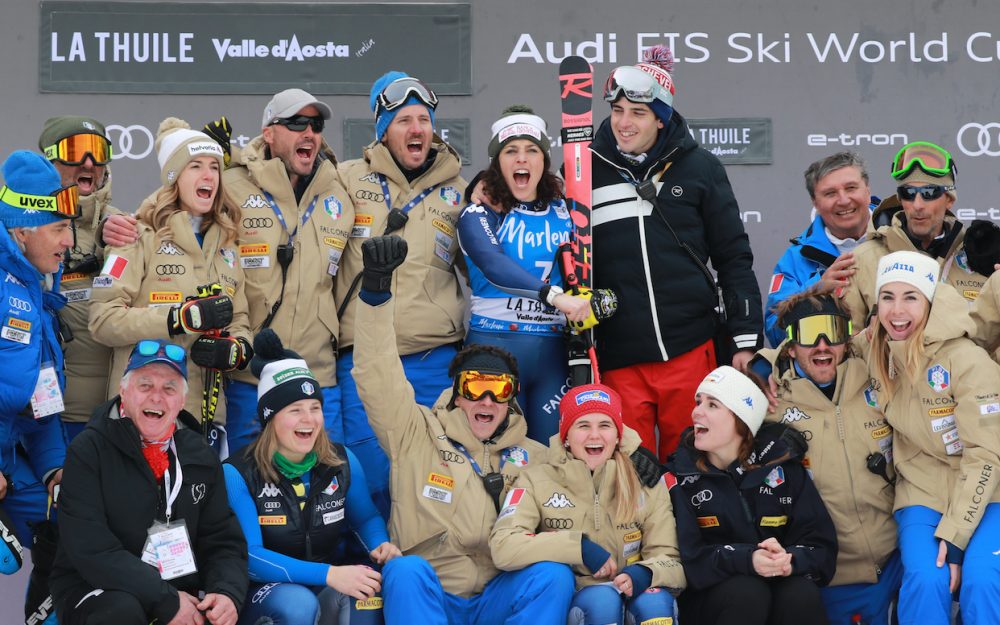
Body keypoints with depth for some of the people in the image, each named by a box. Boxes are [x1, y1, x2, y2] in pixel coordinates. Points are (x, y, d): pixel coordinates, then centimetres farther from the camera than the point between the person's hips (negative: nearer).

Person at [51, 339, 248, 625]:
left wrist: (227, 593, -15)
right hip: (95, 591, -3)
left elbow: (224, 541, 9)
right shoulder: (88, 451, -7)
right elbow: (91, 549, -16)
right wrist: (167, 601, -22)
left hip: (181, 591, 3)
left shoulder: (201, 457, 9)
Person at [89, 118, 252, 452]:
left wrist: (234, 350, -4)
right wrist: (183, 318, -19)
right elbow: (103, 318, -11)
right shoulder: (142, 236, -3)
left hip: (207, 411, 6)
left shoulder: (224, 246, 18)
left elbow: (240, 323, 20)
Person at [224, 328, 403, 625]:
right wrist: (327, 574, -30)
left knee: (364, 591, -31)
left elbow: (366, 518, 17)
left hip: (328, 588, 3)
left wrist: (381, 544, -10)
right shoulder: (238, 474, -12)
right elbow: (248, 556, -19)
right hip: (265, 590, -3)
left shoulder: (342, 462, 0)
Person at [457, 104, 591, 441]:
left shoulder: (564, 212, 11)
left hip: (554, 350, 3)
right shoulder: (479, 215, -1)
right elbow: (494, 266, -21)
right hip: (494, 347, -3)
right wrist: (554, 295, -34)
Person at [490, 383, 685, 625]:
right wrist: (580, 547, -21)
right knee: (603, 598, -32)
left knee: (655, 598, -30)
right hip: (566, 603, -2)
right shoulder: (538, 479, -3)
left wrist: (643, 574, -25)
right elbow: (502, 548, -17)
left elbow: (670, 558, -1)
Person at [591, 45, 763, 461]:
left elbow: (734, 258, 6)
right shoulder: (589, 169, 6)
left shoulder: (698, 168, 3)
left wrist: (745, 339, 3)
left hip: (690, 350, -1)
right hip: (617, 360, 1)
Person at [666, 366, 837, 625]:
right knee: (747, 592, -33)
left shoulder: (782, 465, 2)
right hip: (708, 599, -2)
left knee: (802, 594, -30)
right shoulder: (680, 477, -3)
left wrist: (791, 560, -26)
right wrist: (747, 560, -30)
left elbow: (822, 548, -3)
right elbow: (689, 560, -13)